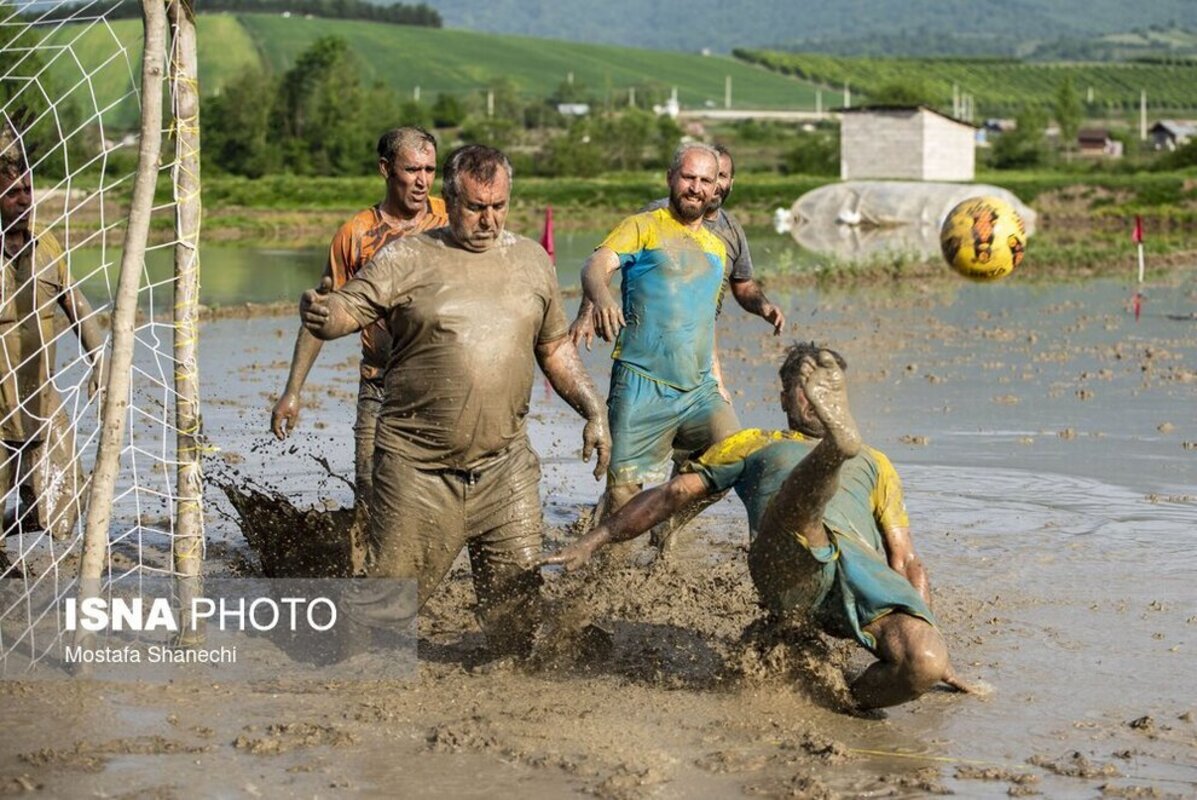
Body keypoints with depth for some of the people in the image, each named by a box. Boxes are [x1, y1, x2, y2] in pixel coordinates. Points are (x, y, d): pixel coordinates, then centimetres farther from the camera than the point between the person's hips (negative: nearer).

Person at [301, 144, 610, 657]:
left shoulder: (531, 260, 11)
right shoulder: (408, 259, -2)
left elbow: (555, 348, 21)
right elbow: (347, 311, -12)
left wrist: (593, 410, 13)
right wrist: (319, 313, -35)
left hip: (505, 466, 3)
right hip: (417, 466, -3)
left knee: (519, 592, 3)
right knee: (390, 600, 2)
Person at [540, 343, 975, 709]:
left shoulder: (873, 463, 40)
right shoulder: (755, 445, 37)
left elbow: (906, 561, 31)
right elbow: (672, 494, 31)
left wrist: (927, 639, 15)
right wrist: (592, 542, 21)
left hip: (868, 570, 3)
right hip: (787, 570, -2)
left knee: (922, 664, -30)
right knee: (801, 496, -37)